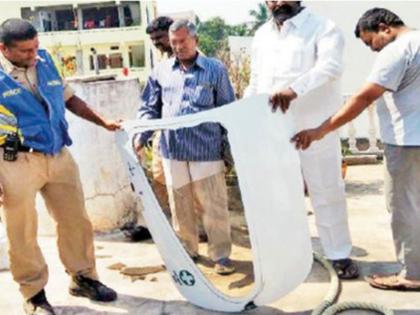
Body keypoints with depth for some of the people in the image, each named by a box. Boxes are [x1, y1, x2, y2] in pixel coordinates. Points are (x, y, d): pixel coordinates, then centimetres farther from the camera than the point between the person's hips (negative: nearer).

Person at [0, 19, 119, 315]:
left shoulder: (45, 62, 6)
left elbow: (68, 98, 19)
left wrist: (102, 121, 14)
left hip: (59, 157, 5)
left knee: (76, 221, 12)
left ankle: (83, 278, 31)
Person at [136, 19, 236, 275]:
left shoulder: (216, 69, 2)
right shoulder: (161, 71, 8)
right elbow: (149, 109, 11)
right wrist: (140, 137, -3)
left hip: (207, 151, -3)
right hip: (173, 152, 3)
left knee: (214, 206, 2)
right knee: (180, 206, 14)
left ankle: (221, 254, 17)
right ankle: (187, 250, 31)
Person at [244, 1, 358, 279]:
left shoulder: (323, 28, -5)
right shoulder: (262, 35, 15)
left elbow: (330, 66, -24)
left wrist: (294, 89, -39)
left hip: (314, 128, -5)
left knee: (326, 192, 4)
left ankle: (339, 254, 17)